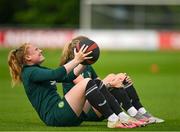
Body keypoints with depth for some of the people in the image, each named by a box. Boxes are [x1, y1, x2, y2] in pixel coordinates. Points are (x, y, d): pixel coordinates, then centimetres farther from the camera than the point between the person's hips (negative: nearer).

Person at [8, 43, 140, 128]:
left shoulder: (40, 70, 26)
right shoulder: (30, 72, -5)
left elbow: (68, 77, 23)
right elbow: (56, 74, -23)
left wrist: (83, 61, 11)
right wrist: (76, 60, -24)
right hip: (54, 116, -10)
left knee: (100, 88, 2)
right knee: (87, 83, -23)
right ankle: (113, 120, -26)